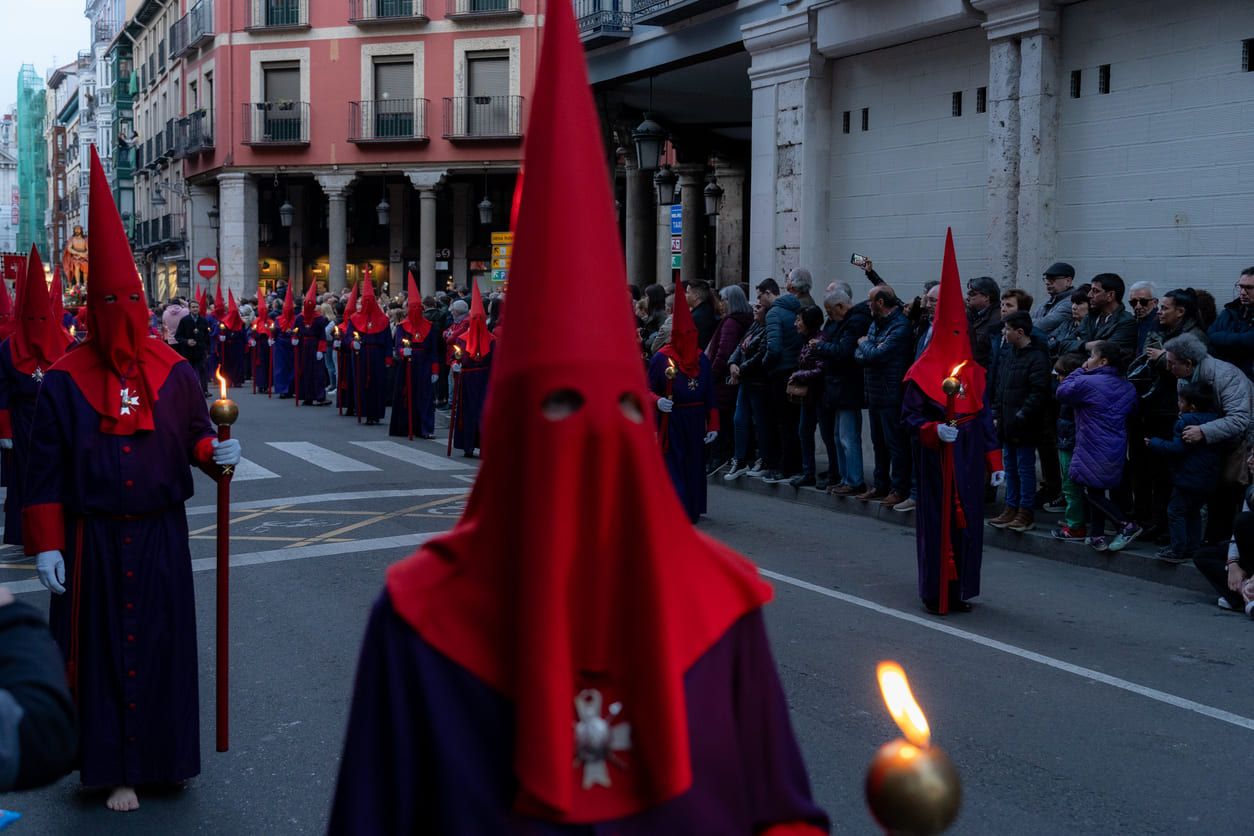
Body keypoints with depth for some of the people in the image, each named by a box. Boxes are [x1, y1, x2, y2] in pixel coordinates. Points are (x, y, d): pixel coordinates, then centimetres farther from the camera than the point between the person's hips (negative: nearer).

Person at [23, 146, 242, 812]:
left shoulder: (174, 373, 2)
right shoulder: (63, 382, -3)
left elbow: (196, 434, 12)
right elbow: (46, 470, -2)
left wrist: (214, 453, -12)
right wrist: (46, 545, -6)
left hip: (160, 536, 2)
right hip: (93, 540, -1)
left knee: (160, 643, 8)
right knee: (101, 649, 5)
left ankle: (159, 754, 26)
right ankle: (115, 768, 18)